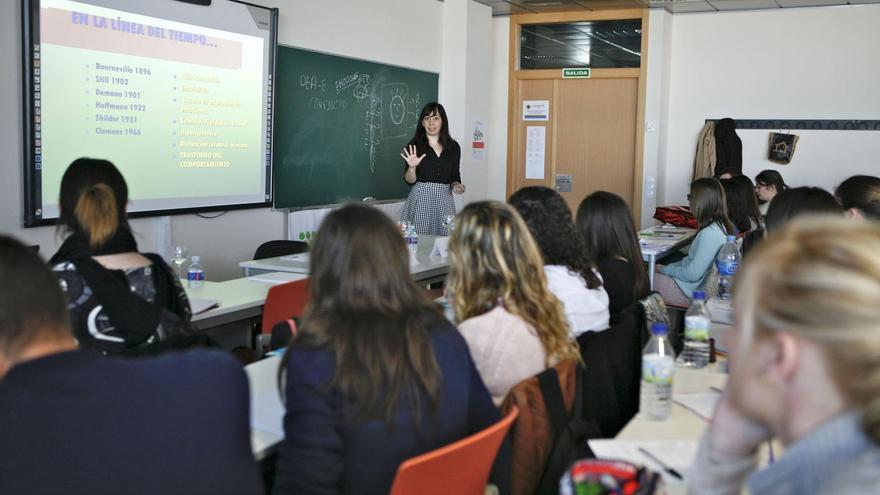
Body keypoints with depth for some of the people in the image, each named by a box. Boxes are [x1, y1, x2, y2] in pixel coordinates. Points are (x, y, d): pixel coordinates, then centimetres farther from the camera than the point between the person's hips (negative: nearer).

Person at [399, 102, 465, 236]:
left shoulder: (453, 147, 8)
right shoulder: (414, 146, 1)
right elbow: (410, 180, -1)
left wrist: (456, 185, -3)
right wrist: (412, 167, -18)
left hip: (444, 200, 2)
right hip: (420, 199, -2)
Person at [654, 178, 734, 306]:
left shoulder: (710, 233, -24)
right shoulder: (720, 225, 7)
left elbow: (693, 274, -23)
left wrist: (665, 270, -8)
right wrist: (667, 268, 8)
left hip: (694, 291, -10)